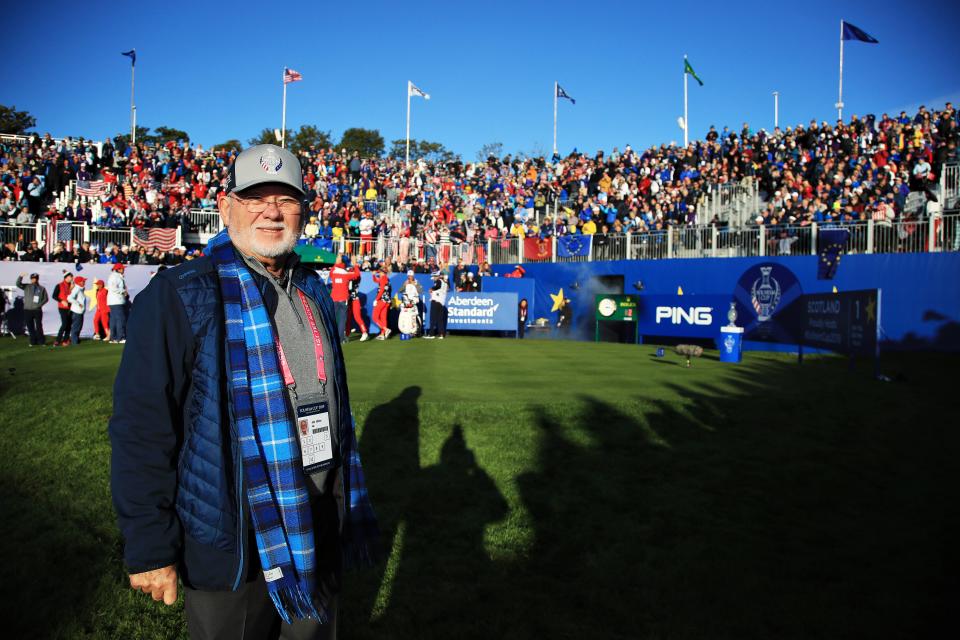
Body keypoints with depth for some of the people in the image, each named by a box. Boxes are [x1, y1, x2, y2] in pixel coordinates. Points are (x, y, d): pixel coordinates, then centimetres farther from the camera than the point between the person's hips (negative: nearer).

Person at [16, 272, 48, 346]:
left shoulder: (42, 288, 6)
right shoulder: (27, 287, 9)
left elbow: (46, 298, 5)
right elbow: (18, 284, -4)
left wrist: (40, 304, -8)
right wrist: (21, 276, -19)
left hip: (37, 310, -2)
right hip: (27, 310, 2)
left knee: (39, 326, -1)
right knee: (30, 327, 5)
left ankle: (41, 341, 7)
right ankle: (33, 342, 11)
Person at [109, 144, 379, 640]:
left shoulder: (313, 291, 7)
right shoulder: (179, 295, -14)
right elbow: (141, 429, -15)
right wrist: (148, 546, -15)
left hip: (324, 523, 6)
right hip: (233, 537, -6)